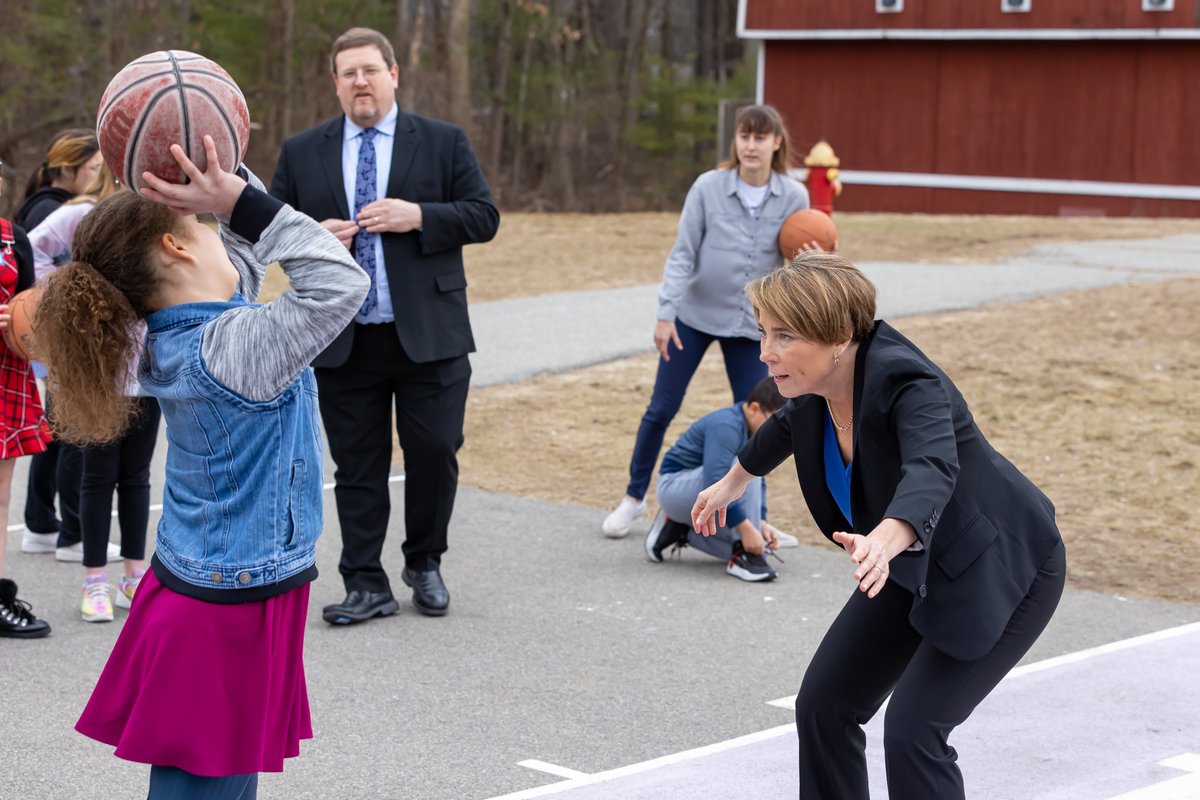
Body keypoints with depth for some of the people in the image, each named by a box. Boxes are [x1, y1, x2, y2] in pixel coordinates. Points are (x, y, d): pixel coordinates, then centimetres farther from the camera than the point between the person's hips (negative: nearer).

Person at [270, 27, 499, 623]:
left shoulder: (443, 142, 5)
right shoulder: (302, 153, 9)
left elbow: (484, 216, 0)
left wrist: (419, 217, -15)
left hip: (428, 336, -1)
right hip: (342, 343, 1)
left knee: (435, 453, 0)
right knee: (357, 468, 5)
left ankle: (424, 563, 22)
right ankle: (366, 585, 12)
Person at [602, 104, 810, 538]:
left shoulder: (794, 198, -6)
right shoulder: (708, 187, -10)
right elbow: (683, 254, -8)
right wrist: (665, 313, -14)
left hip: (751, 323, 1)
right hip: (695, 314, -1)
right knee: (661, 409, 5)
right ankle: (634, 497, 23)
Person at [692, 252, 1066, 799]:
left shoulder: (907, 383, -33)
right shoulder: (818, 381, -10)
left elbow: (933, 471, -52)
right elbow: (796, 421, 15)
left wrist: (885, 540, -71)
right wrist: (734, 481, 30)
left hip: (1001, 572, -8)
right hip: (916, 568, 8)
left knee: (913, 726, -19)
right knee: (823, 704, 3)